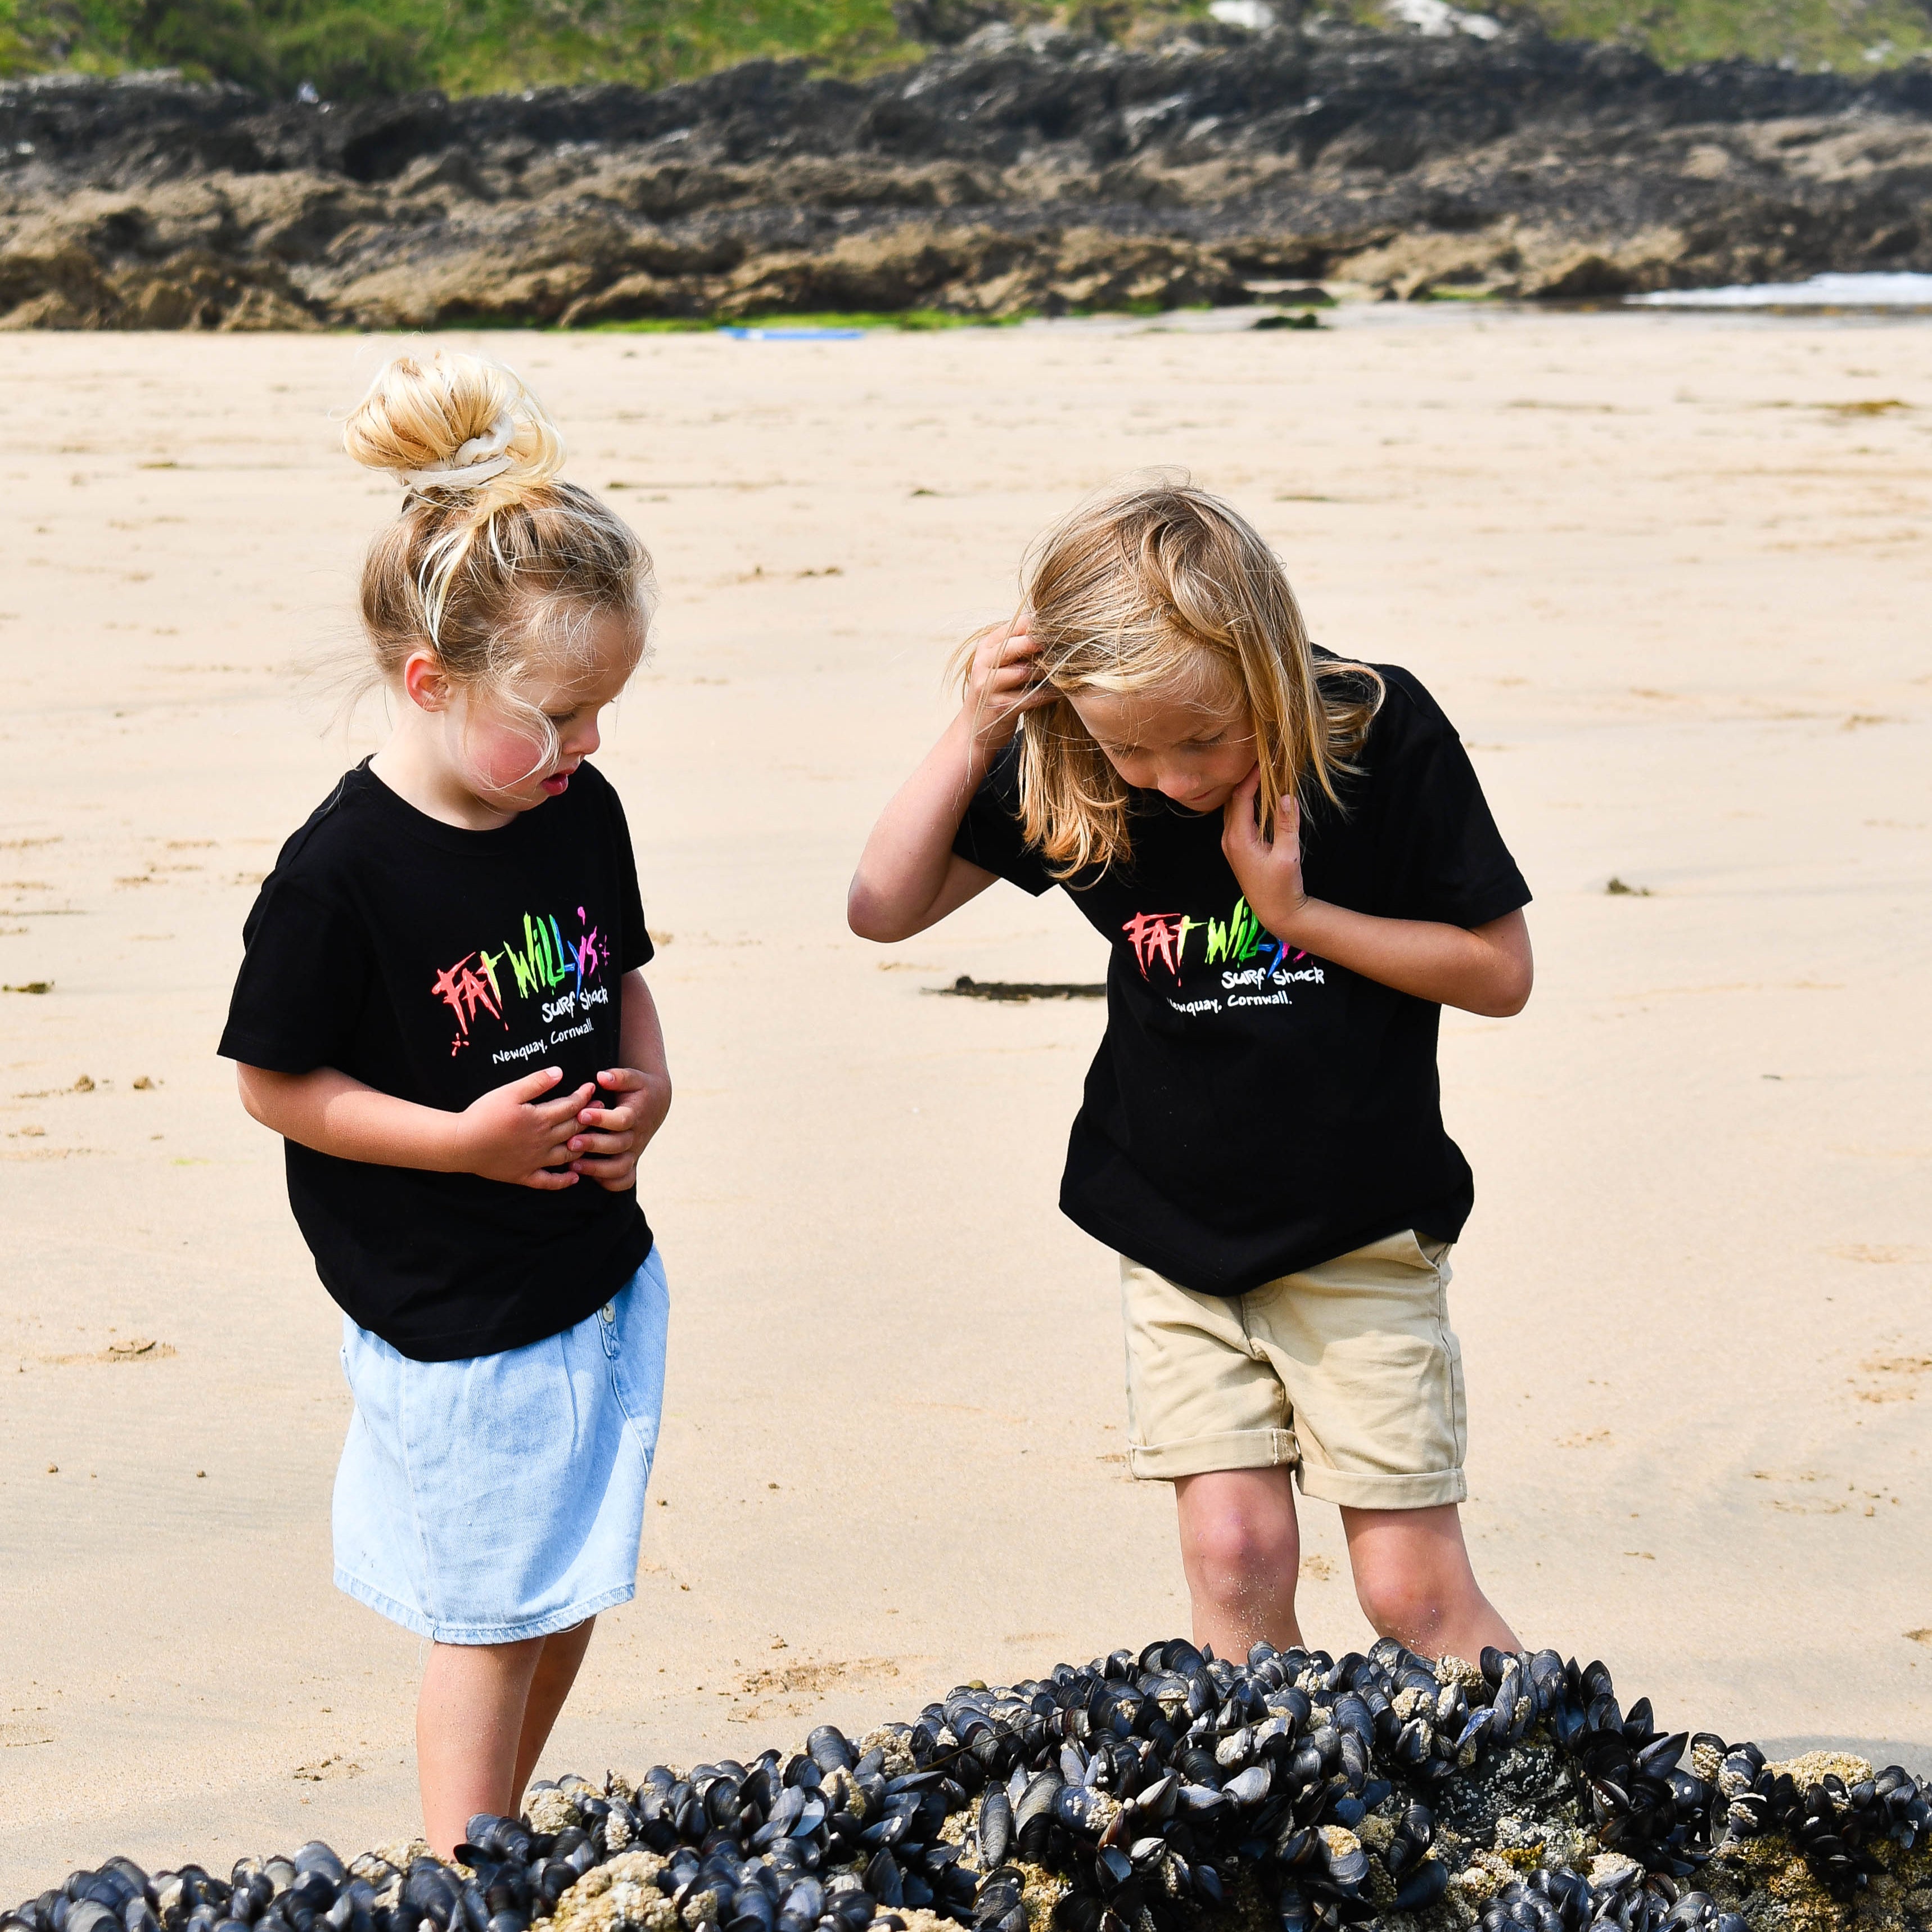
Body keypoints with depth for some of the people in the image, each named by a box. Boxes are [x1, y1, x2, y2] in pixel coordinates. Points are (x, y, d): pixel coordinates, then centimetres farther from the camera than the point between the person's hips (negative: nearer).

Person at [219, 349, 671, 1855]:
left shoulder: (580, 814, -1)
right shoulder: (341, 876, -21)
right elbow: (276, 1083, -13)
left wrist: (647, 1084, -4)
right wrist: (463, 1139, -19)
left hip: (603, 1279, 7)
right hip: (451, 1320, -6)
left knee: (568, 1602, 16)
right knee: (485, 1623, 4)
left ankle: (501, 1843, 35)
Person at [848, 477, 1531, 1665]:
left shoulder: (1383, 736, -16)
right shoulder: (1063, 777, -9)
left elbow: (1501, 972, -10)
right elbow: (885, 908, -4)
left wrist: (1299, 912, -21)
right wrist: (973, 738, -17)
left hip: (1361, 1235, -2)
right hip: (1174, 1233, 3)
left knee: (1415, 1589, -1)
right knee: (1234, 1558, -3)